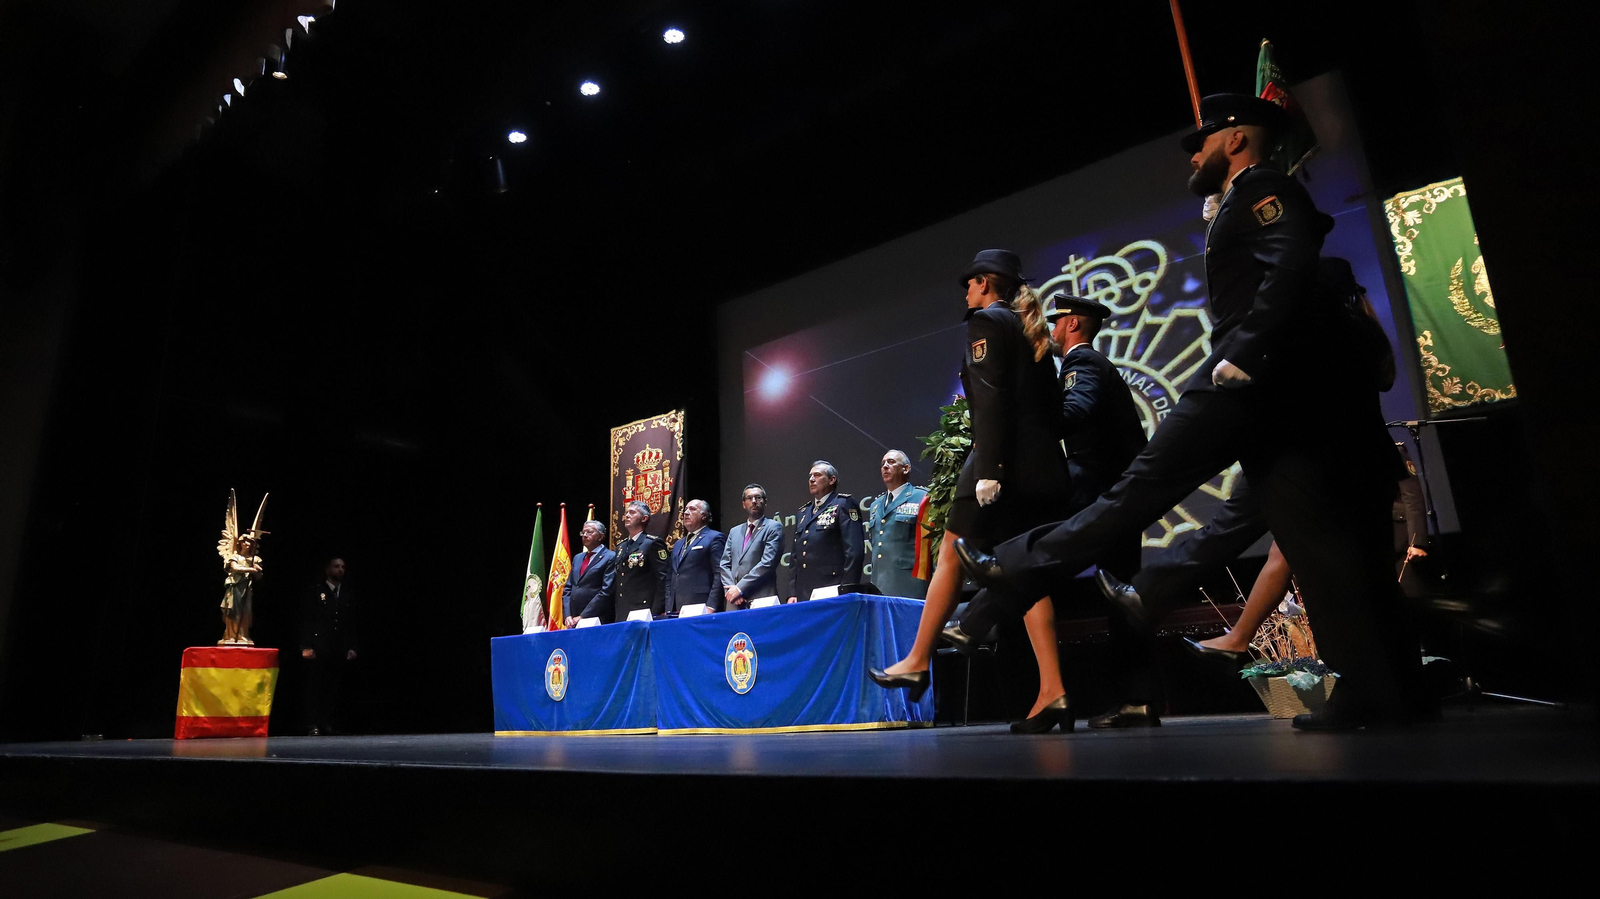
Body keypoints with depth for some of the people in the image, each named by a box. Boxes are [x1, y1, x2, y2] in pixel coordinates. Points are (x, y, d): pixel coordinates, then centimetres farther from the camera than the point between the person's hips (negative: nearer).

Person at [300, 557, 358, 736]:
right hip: (319, 648, -3)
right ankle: (313, 725, 2)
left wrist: (352, 647, 7)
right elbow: (305, 620, 0)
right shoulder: (315, 592, 5)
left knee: (335, 688, 0)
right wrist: (306, 646, -8)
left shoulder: (348, 595, 16)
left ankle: (330, 724, 5)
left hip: (340, 650, 3)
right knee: (315, 687, -2)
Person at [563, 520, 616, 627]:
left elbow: (606, 591, -14)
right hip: (573, 621, 6)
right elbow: (568, 589, 15)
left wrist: (583, 616, -16)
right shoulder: (577, 558, 19)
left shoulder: (610, 557, -5)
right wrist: (568, 615, 1)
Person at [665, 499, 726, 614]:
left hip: (700, 609, -6)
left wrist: (711, 607, -17)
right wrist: (669, 609, 9)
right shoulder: (678, 544, 24)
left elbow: (719, 574, -9)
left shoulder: (714, 538, 1)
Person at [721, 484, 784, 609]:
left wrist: (740, 588, -12)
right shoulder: (734, 531, 20)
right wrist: (731, 589, -4)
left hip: (761, 599, -5)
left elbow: (768, 563, -10)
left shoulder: (773, 528, 1)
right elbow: (725, 564, 14)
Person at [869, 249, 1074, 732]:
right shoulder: (1032, 330, 22)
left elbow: (990, 399, -14)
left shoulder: (986, 321, -2)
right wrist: (1044, 462, 19)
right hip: (1043, 465, 8)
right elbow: (1051, 402, 18)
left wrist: (988, 468, -20)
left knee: (951, 556, 3)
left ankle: (916, 663, 12)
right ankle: (1052, 693, 1)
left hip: (1003, 460, -8)